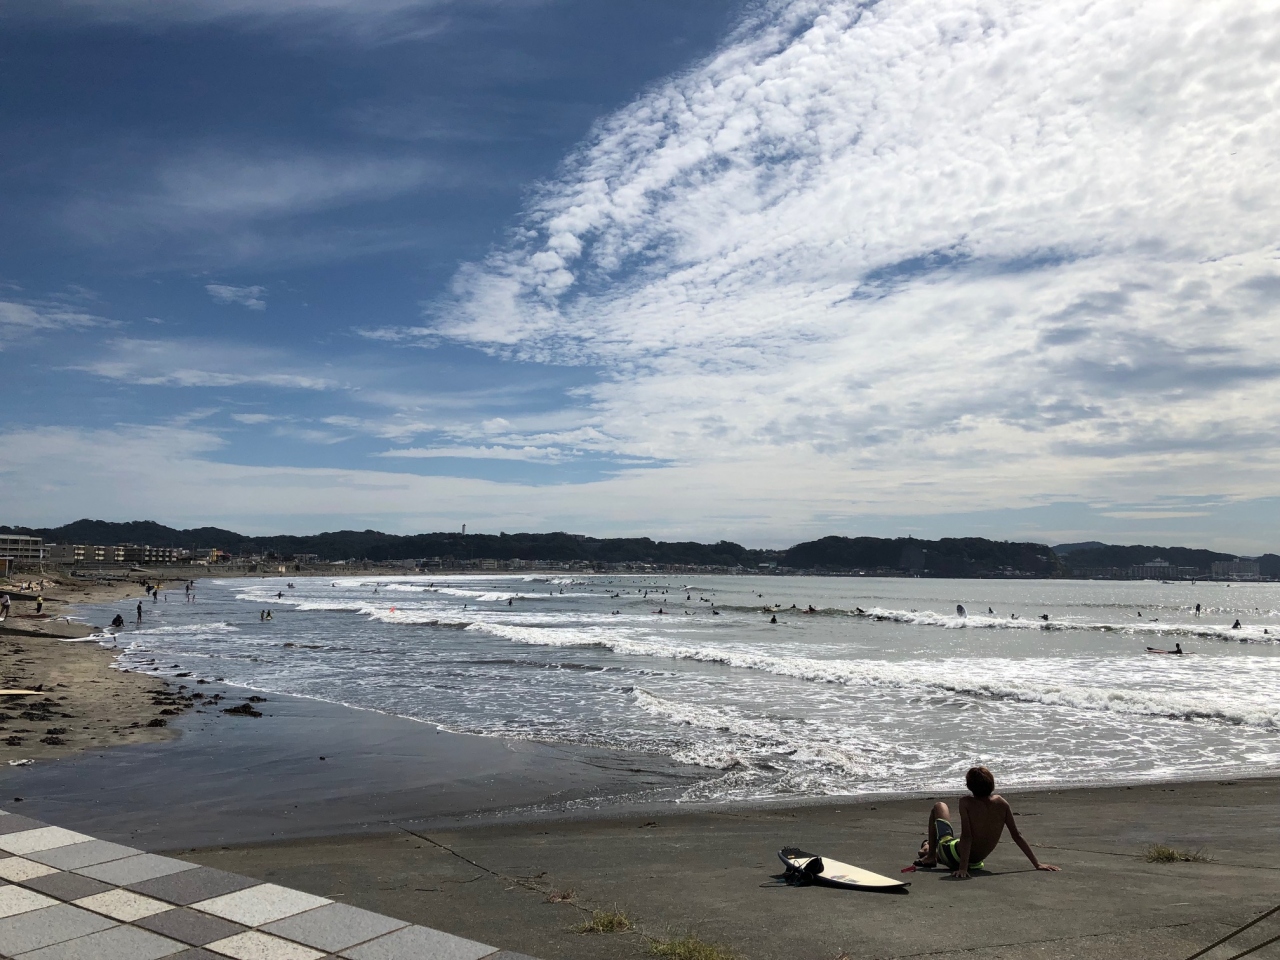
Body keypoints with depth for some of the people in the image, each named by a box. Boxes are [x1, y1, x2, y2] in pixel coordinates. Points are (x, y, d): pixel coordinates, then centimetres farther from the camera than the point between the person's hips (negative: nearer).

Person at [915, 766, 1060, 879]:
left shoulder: (966, 803, -24)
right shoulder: (1001, 803, -11)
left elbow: (966, 836, -30)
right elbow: (1017, 835, -10)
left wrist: (962, 868, -31)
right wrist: (1037, 864, -3)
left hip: (952, 858, -5)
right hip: (975, 862, 5)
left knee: (939, 806, 17)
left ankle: (931, 856, 25)